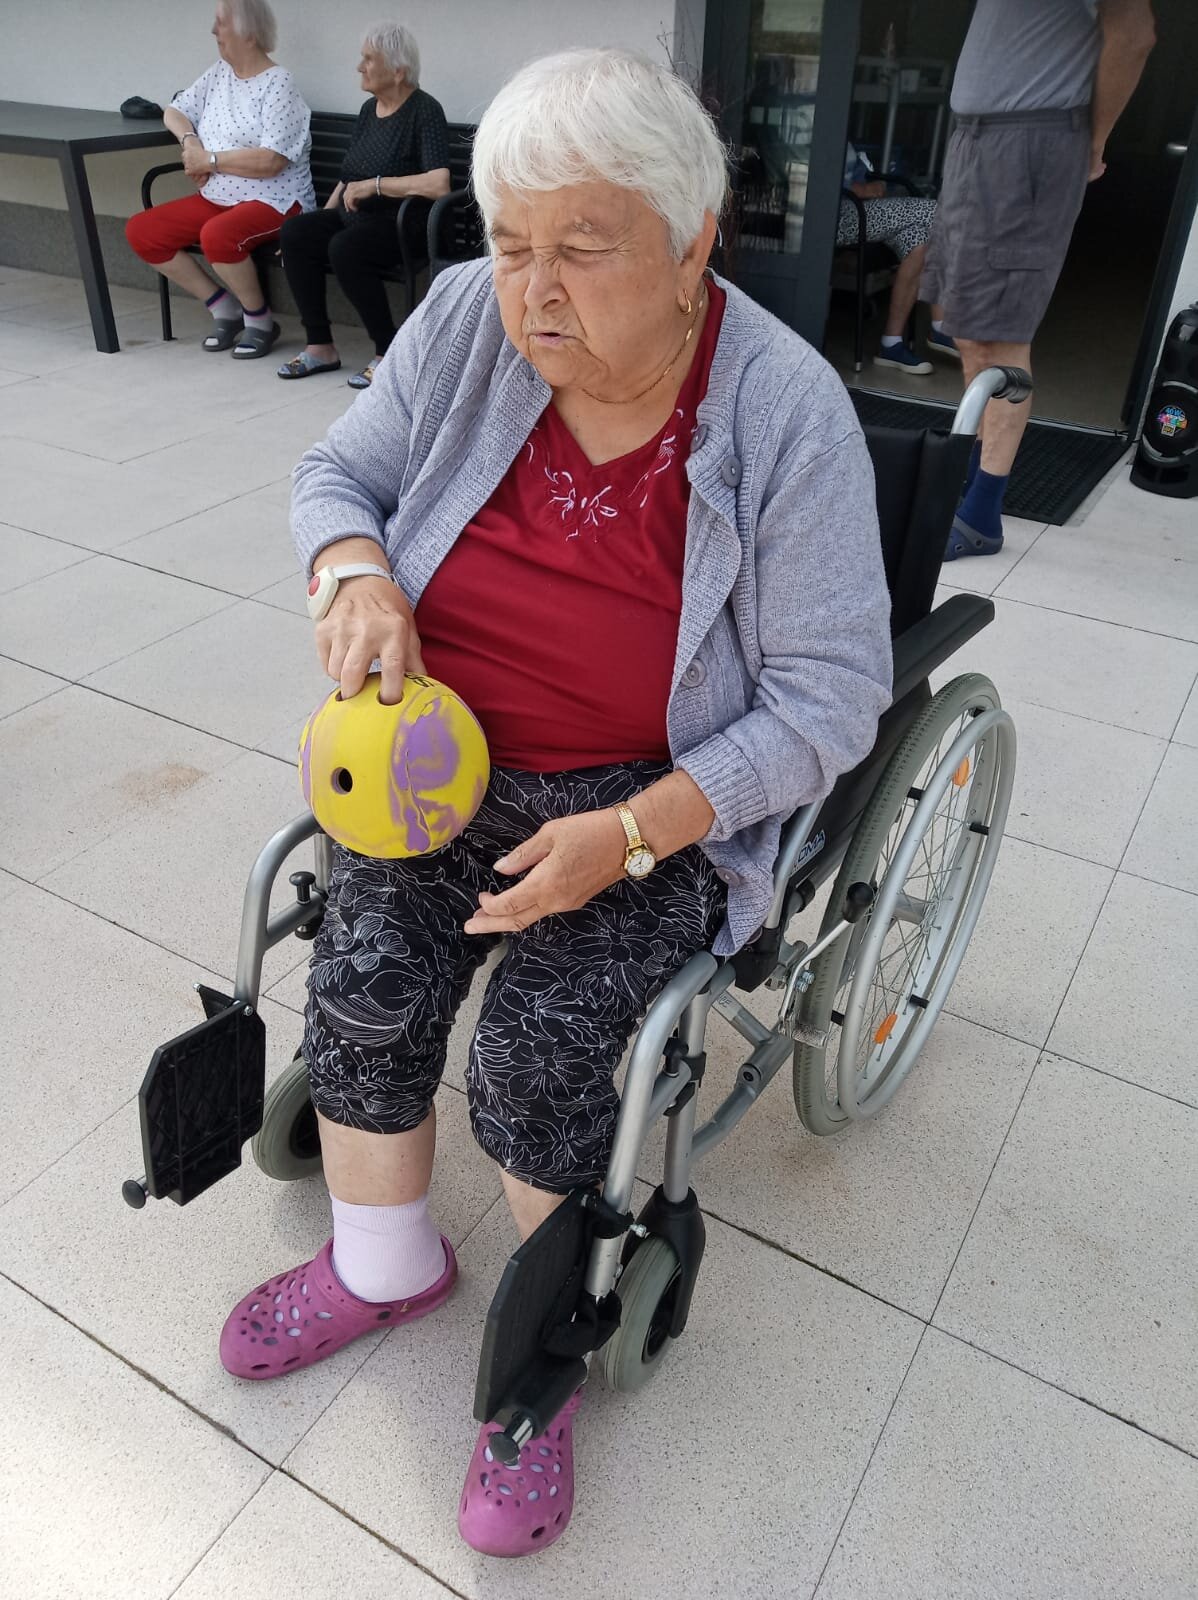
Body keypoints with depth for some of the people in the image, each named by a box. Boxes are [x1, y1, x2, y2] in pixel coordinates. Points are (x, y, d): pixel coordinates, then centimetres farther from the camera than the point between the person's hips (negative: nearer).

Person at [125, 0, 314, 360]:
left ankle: (259, 320, -12)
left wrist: (209, 159, -13)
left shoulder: (278, 83, -10)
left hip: (273, 201, -8)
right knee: (140, 230, -4)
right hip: (217, 197, 8)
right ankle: (225, 308, 4)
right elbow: (173, 111, 21)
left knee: (216, 235, -37)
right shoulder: (218, 74, 13)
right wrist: (190, 141, -2)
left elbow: (270, 161, -21)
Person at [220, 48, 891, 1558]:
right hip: (447, 746, 4)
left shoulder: (787, 414, -15)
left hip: (662, 794, -3)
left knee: (543, 1034, -21)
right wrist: (355, 574, -16)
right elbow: (336, 472, 9)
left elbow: (830, 694, -14)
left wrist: (630, 836, -23)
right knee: (363, 971, -16)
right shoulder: (466, 321, -5)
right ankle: (383, 1262, 15)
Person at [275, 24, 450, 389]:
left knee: (345, 248, -34)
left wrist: (375, 184, -18)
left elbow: (439, 185, -25)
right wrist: (321, 222, 10)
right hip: (356, 216, 8)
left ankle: (389, 353, -19)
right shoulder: (369, 109, 14)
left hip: (403, 223, -7)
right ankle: (320, 346, -11)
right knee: (294, 232, -16)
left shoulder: (424, 110, -10)